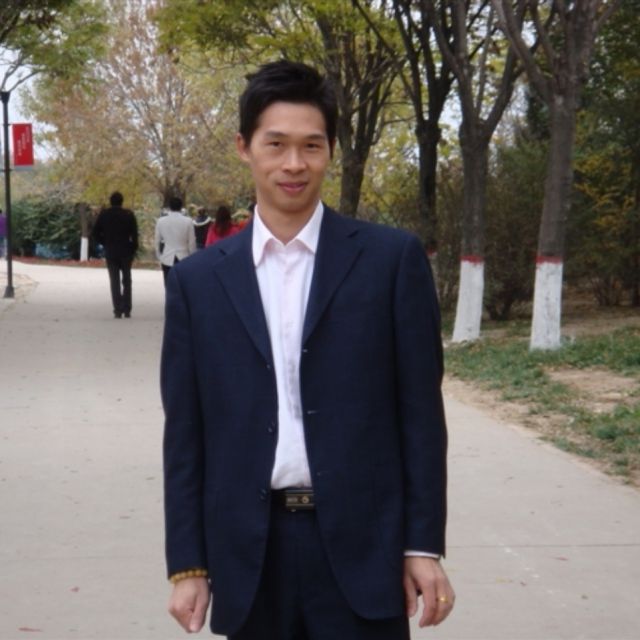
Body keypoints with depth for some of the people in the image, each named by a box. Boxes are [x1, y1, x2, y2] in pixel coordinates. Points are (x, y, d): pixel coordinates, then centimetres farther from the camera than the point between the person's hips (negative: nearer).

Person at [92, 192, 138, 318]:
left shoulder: (103, 214, -2)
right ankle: (127, 310, 7)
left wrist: (105, 244, 9)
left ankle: (118, 310, -4)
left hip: (110, 252, 0)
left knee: (115, 282, 4)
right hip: (126, 252, 0)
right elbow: (134, 234, -8)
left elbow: (96, 233, -2)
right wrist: (133, 249, 1)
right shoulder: (129, 214, -6)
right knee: (126, 281, 11)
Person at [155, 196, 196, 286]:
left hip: (167, 259, 1)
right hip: (184, 259, -1)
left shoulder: (161, 221, -1)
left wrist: (159, 256, 16)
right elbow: (191, 242, -1)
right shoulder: (188, 221, -5)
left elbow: (157, 241, 4)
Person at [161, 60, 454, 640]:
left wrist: (424, 545, -4)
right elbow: (185, 433, 6)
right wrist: (188, 564, 3)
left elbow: (420, 412, 0)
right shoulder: (198, 280, 6)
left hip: (362, 545, -2)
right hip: (249, 553, 2)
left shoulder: (392, 258, 1)